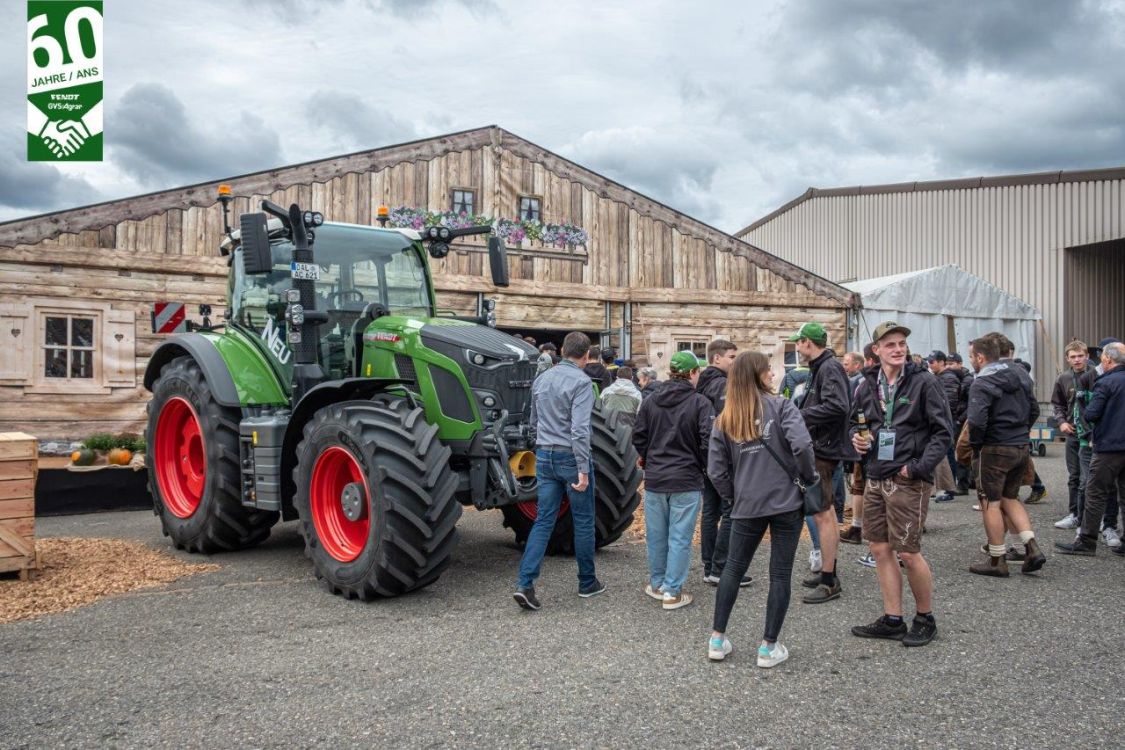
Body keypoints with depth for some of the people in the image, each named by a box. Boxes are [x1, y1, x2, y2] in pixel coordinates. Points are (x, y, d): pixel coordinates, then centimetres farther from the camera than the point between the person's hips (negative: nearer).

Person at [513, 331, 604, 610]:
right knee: (583, 521, 10)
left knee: (544, 520, 6)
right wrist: (583, 469, -20)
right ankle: (587, 583, 22)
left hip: (544, 456, 6)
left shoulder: (541, 380, 8)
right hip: (570, 457, -6)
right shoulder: (581, 382, -14)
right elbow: (579, 429, -22)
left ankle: (525, 584, -4)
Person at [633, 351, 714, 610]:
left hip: (654, 479, 4)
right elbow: (708, 441, -15)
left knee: (656, 535, 15)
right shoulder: (700, 403, -11)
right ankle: (672, 591, 6)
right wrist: (702, 467, 4)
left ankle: (657, 583, 28)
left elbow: (638, 436, 5)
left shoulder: (650, 401, 2)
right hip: (687, 481, -4)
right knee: (680, 538, 3)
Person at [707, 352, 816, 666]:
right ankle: (769, 646, 11)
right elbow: (802, 445, -19)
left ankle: (717, 639, 20)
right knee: (781, 573, 6)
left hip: (746, 507, 3)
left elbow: (716, 470, 2)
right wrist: (810, 477, -2)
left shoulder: (724, 419, 5)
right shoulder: (780, 406, -6)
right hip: (787, 502, -3)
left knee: (733, 569, 16)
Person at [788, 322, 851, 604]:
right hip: (819, 447, 11)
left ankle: (829, 581, 1)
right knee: (826, 512, 17)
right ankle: (828, 571, 27)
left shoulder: (830, 367, -16)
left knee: (822, 515, -5)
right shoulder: (820, 367, 15)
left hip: (824, 449, -11)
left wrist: (800, 415, -23)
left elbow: (837, 406, -28)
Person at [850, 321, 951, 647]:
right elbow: (856, 424, 22)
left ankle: (926, 618, 18)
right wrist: (857, 438, -1)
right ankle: (892, 620, 21)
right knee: (880, 550, 9)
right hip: (874, 480, 6)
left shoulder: (923, 382, -7)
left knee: (908, 553, -3)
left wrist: (920, 467, -16)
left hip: (908, 482, -6)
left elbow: (942, 432, -7)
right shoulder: (866, 387, 8)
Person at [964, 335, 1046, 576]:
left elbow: (976, 420, -26)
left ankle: (997, 560, 10)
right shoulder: (1020, 374, 10)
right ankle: (1032, 548, 9)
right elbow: (1034, 409, 15)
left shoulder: (982, 383, -16)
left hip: (995, 450, -8)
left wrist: (974, 445, -10)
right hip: (1022, 448, 8)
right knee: (1010, 498, 21)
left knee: (991, 503, 4)